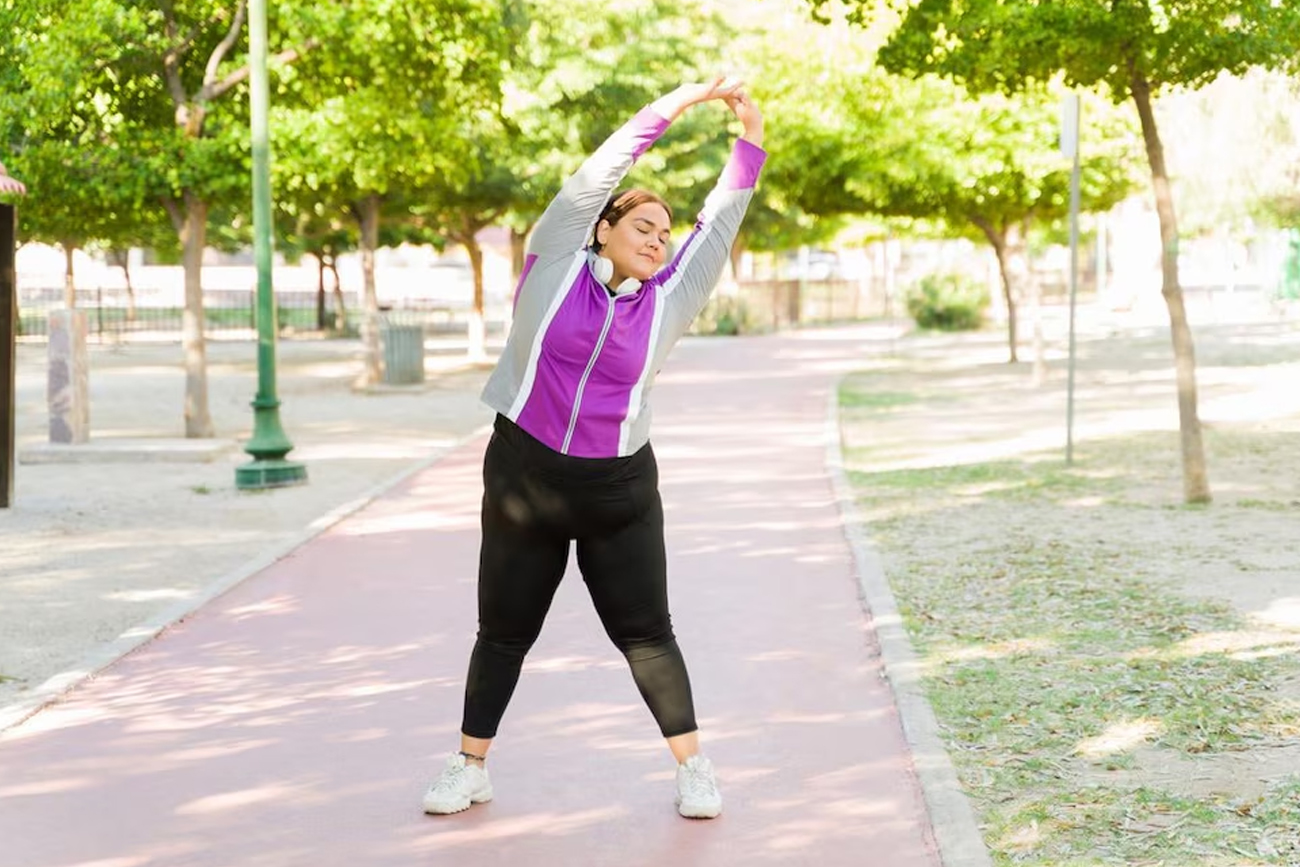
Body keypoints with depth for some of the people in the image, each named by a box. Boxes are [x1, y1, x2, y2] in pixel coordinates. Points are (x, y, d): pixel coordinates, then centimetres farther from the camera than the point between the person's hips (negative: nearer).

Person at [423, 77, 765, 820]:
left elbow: (720, 222, 2)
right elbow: (599, 173, -5)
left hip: (620, 488, 1)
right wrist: (678, 103, -6)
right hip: (524, 476, 0)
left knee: (646, 632, 2)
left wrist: (752, 139, -4)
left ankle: (694, 768, 12)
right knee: (505, 630, 9)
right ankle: (471, 767, 21)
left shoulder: (668, 300, 2)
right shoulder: (556, 264, -3)